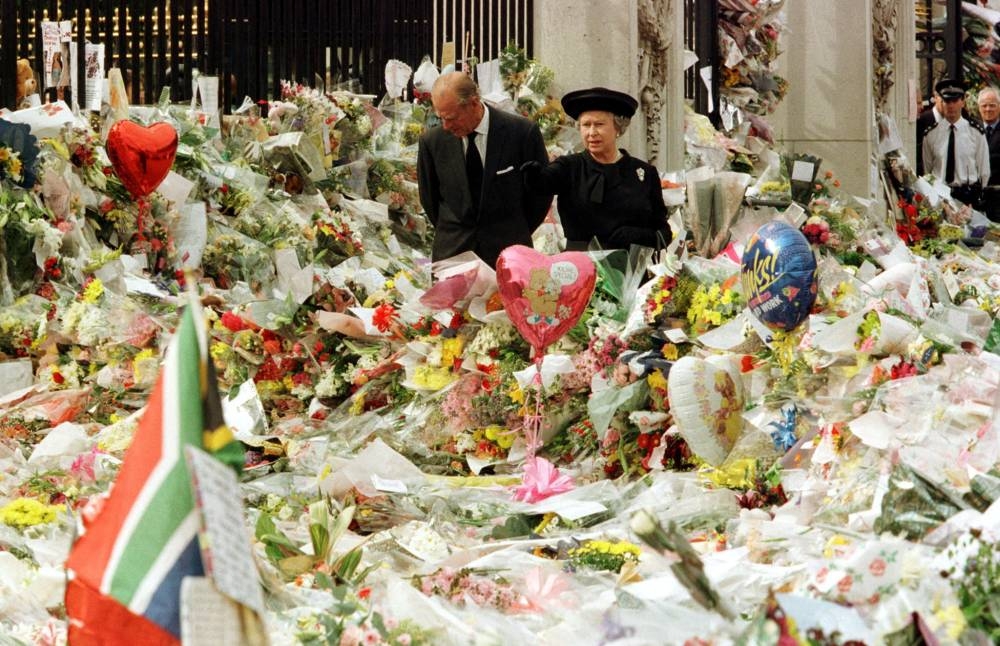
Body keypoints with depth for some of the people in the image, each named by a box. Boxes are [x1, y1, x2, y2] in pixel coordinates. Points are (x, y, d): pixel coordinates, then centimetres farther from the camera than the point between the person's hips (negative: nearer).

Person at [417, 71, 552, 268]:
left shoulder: (522, 132, -9)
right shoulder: (432, 141, -2)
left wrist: (517, 234, 9)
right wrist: (449, 235, 13)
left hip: (507, 251, -2)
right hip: (451, 252, 2)